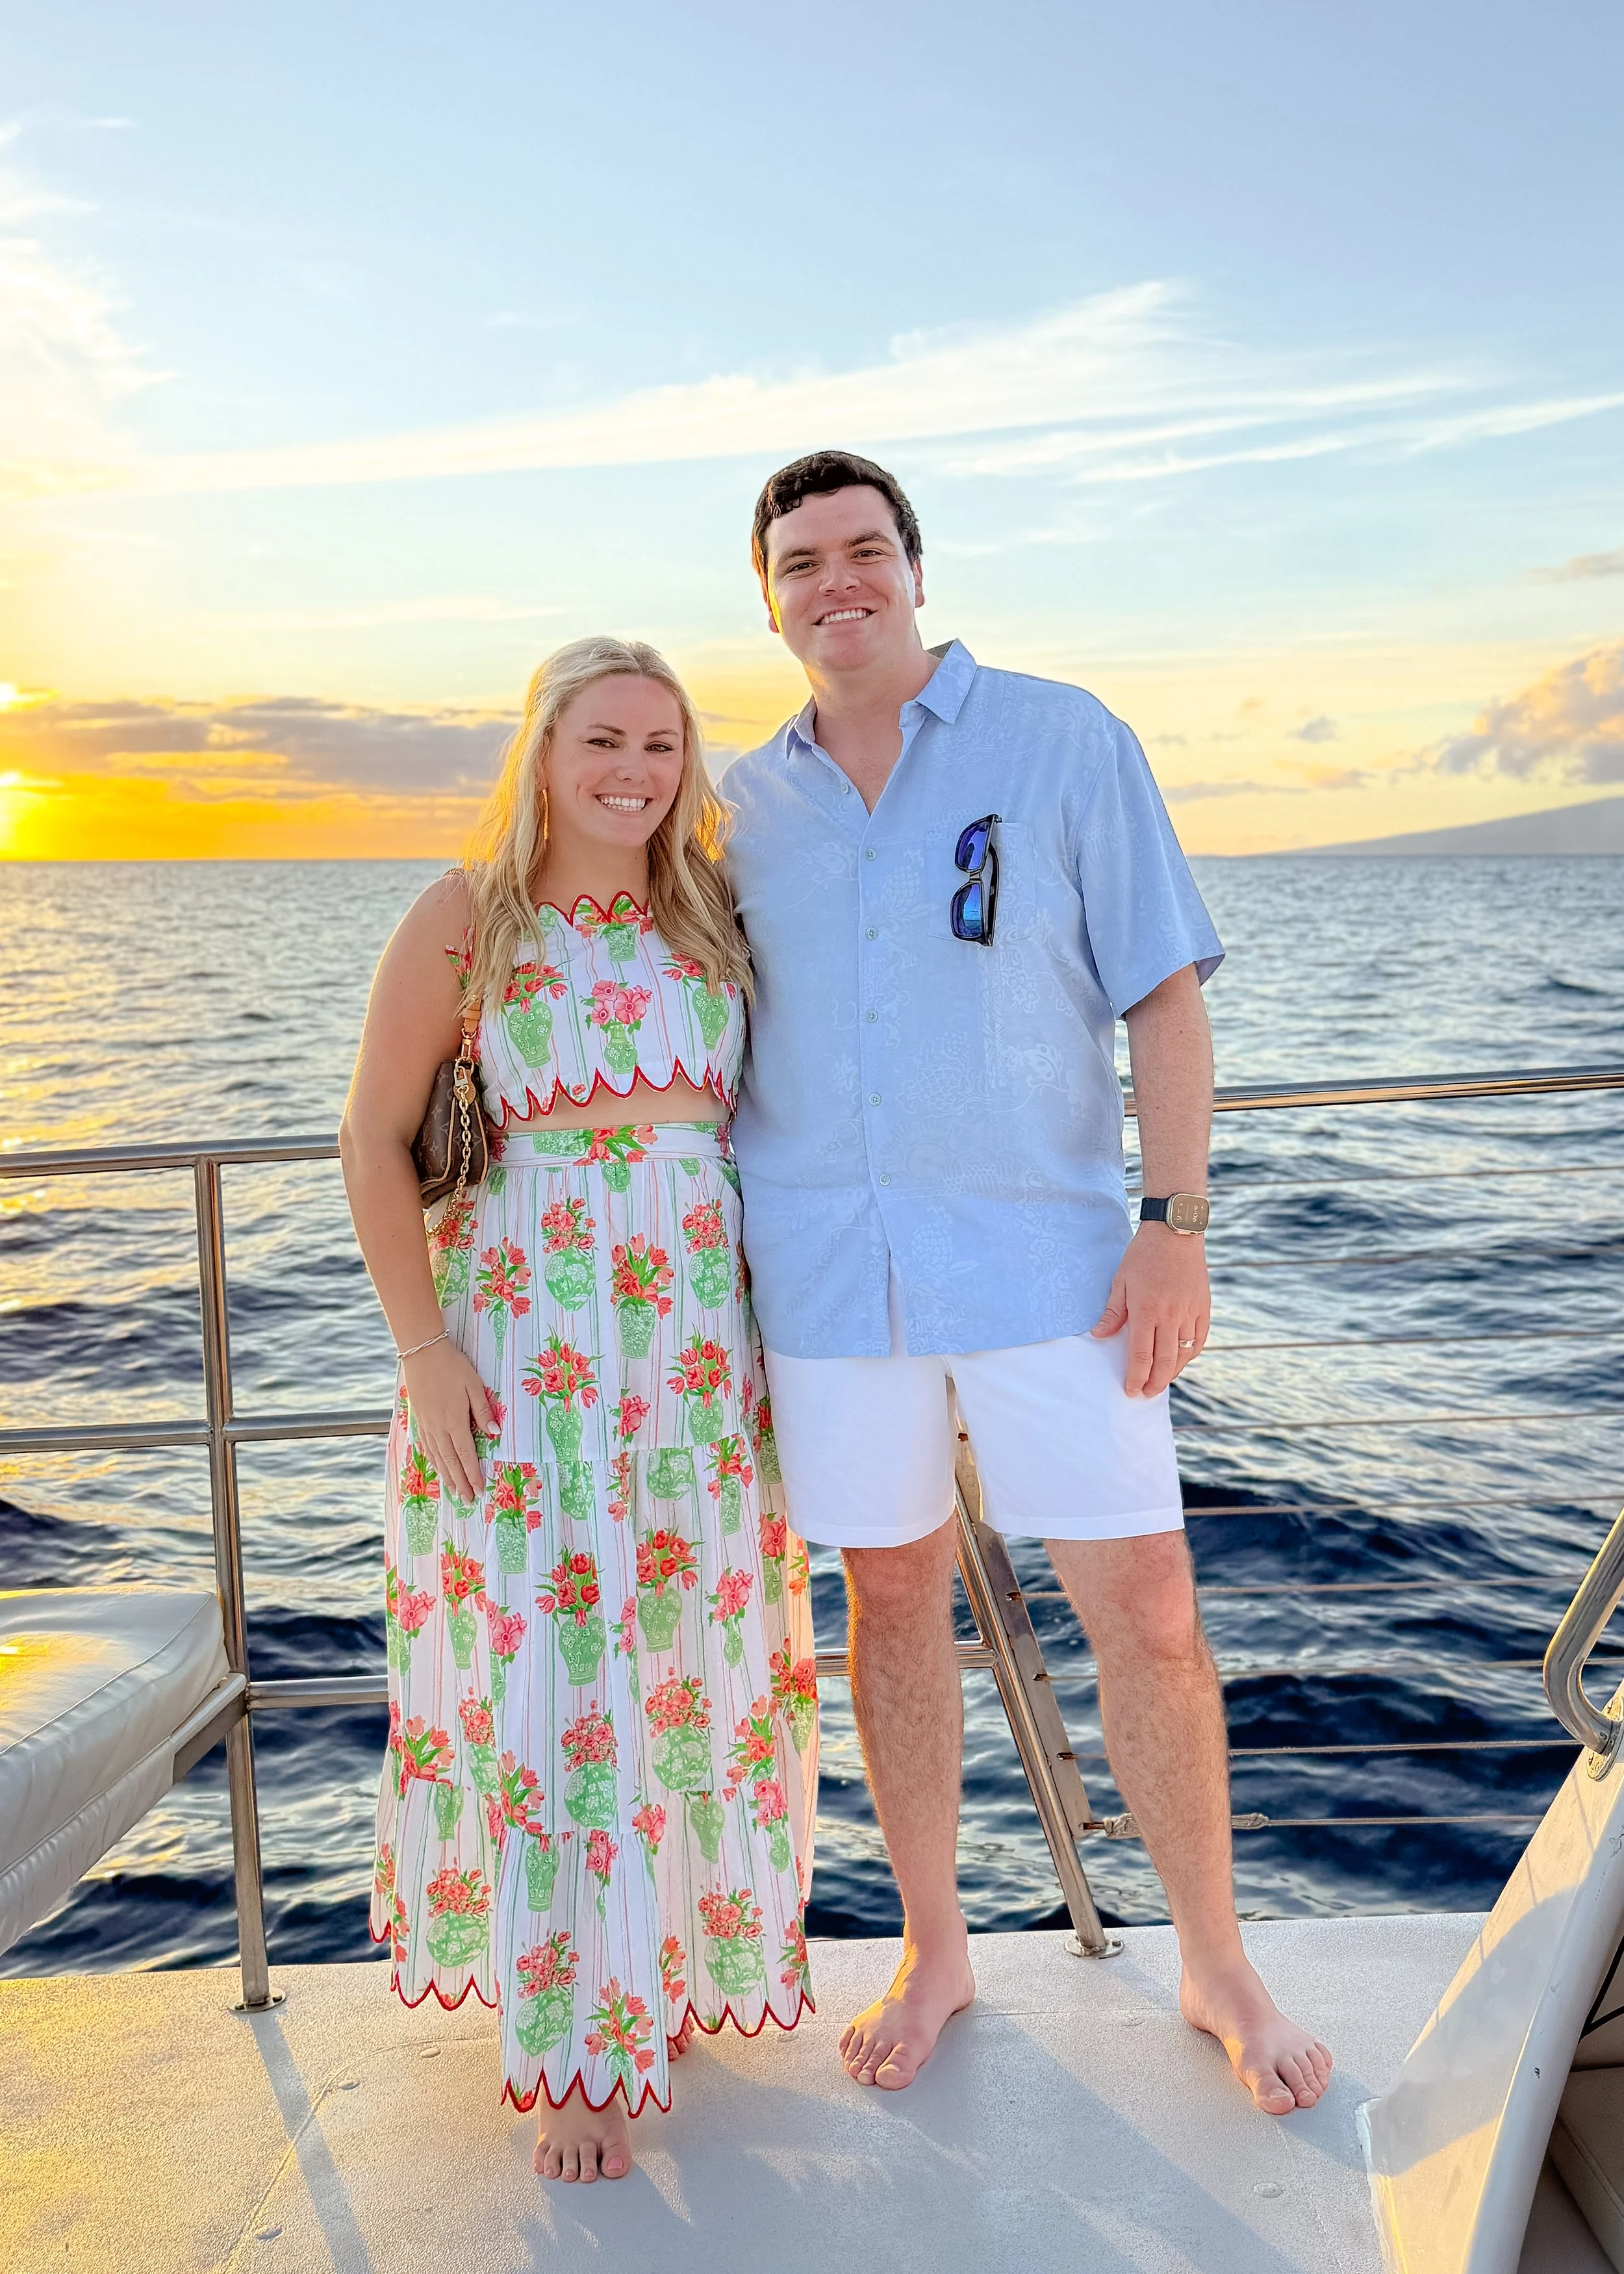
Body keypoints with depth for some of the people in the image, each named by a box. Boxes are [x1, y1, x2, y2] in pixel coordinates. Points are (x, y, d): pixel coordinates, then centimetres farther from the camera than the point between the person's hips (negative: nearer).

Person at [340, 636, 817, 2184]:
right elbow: (375, 1137, -2)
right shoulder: (467, 916, -3)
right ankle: (579, 2048, 17)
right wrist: (424, 1347, -8)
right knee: (552, 1668, 1)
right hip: (524, 1340, -3)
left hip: (704, 1335, 4)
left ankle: (686, 1953, 37)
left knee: (693, 1647, 13)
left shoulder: (717, 913, 7)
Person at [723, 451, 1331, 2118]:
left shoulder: (1065, 742, 1)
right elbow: (707, 1044, 15)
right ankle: (933, 1950, 31)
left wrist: (1177, 1223, -11)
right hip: (825, 1268, 3)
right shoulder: (744, 804, 9)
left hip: (1040, 1249, -2)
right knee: (890, 1597, 11)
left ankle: (1217, 1972, 24)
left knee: (1144, 1607, 2)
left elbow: (1166, 990, -2)